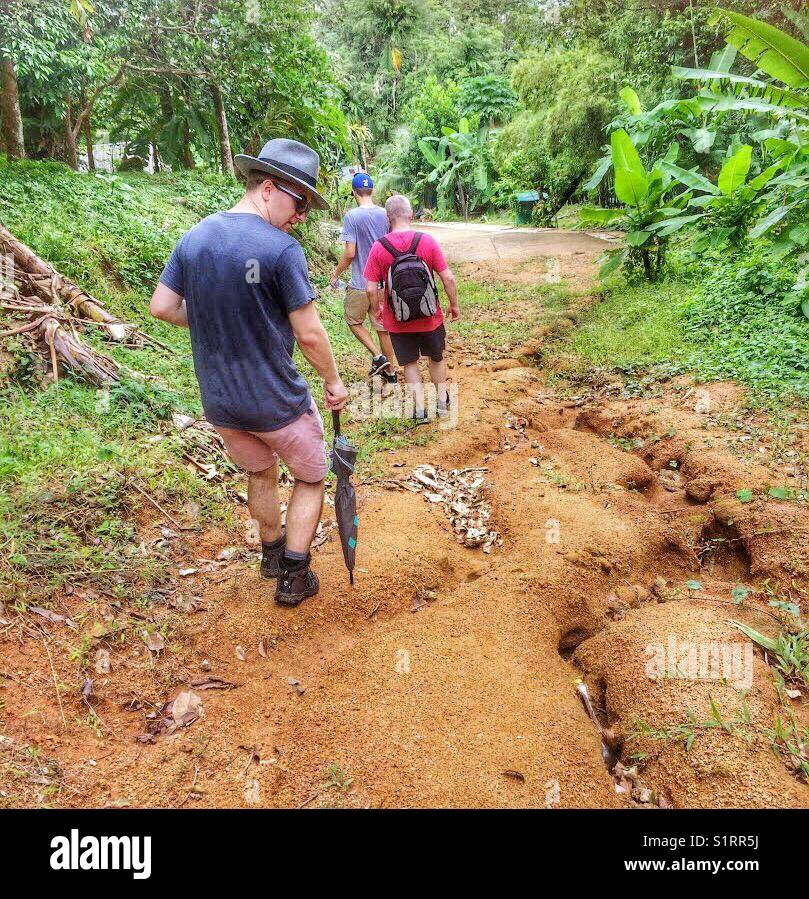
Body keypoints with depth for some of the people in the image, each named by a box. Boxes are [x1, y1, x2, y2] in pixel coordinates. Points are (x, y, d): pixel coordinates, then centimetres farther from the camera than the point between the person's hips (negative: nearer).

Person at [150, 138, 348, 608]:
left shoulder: (193, 238, 0)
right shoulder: (282, 249, -19)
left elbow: (162, 307, 3)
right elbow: (309, 333, -18)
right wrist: (334, 381, -3)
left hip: (219, 402, 6)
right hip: (278, 402, -6)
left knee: (260, 473, 29)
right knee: (311, 479, 18)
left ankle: (272, 554, 46)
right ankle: (294, 577, 23)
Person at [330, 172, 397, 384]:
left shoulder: (352, 216, -13)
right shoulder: (386, 215, 1)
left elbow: (350, 253, -17)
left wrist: (336, 274, -3)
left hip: (360, 283, -5)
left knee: (354, 321, 16)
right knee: (382, 326, 14)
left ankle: (378, 356, 4)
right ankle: (390, 371, 21)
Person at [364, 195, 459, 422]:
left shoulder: (379, 247, -13)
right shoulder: (427, 241, -12)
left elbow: (372, 289, -11)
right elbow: (448, 278, -10)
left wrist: (377, 310, 9)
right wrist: (454, 305, 5)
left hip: (397, 320, 0)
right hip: (430, 317, 1)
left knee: (410, 363, 17)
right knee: (436, 358, 23)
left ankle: (419, 408, 18)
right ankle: (442, 400, 36)